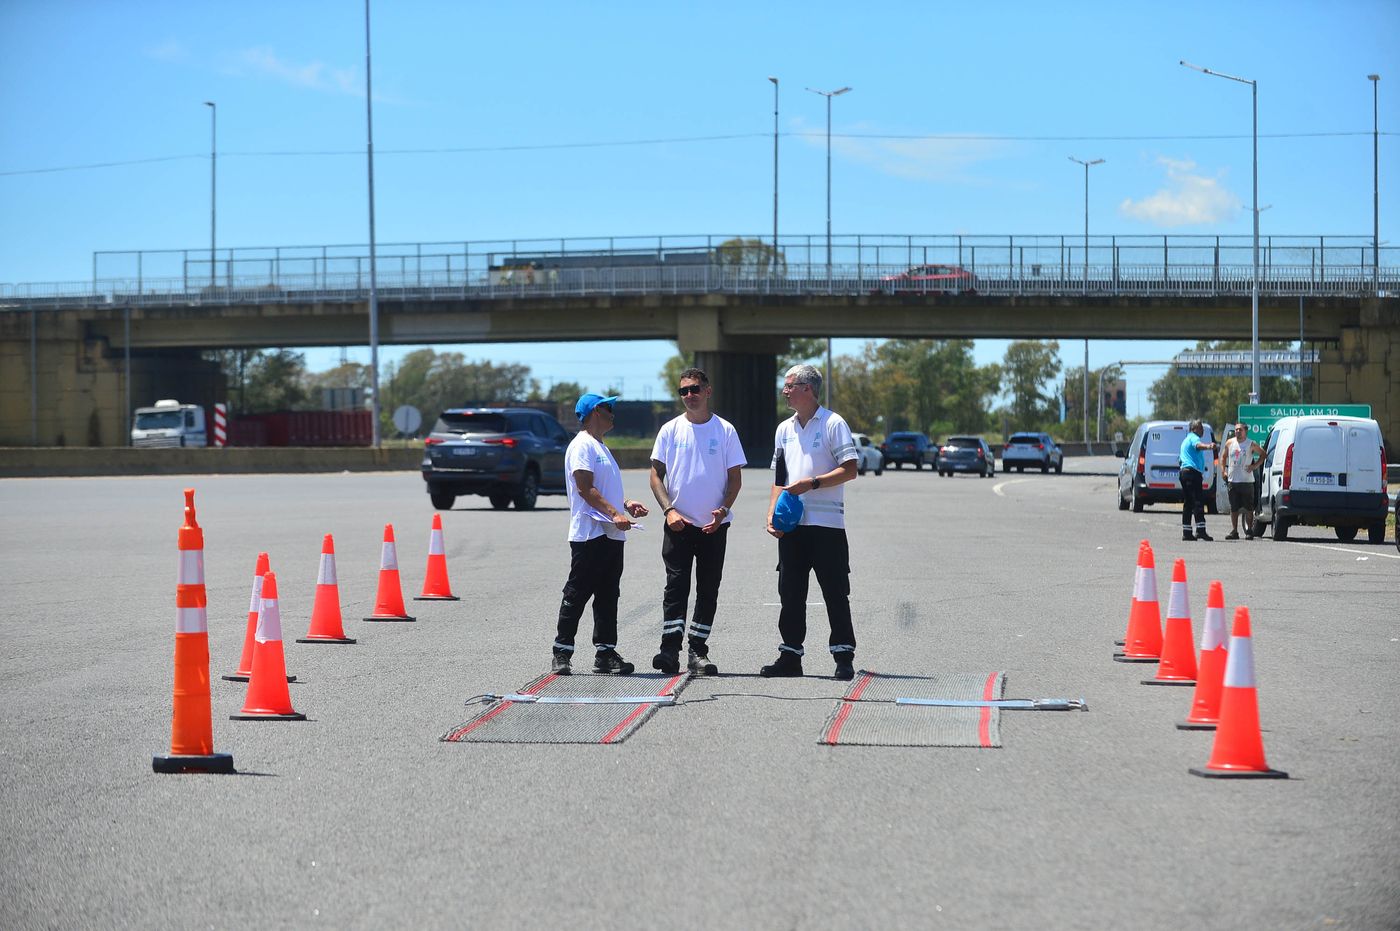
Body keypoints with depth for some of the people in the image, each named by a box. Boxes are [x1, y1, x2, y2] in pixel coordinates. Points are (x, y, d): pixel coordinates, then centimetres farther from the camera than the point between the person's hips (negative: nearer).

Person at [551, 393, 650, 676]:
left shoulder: (601, 448, 23)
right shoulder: (582, 445, -9)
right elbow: (585, 488, -18)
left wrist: (625, 504, 14)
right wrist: (614, 513, -25)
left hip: (611, 535, 10)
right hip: (589, 533, -10)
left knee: (608, 596, 9)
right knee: (577, 594, -6)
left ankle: (605, 652, 12)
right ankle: (562, 654, -2)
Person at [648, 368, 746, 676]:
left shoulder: (725, 430, 2)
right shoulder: (670, 430, 5)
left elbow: (735, 477, 3)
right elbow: (656, 474, 5)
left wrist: (723, 509, -13)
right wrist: (669, 510, -9)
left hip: (713, 525, 1)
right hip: (678, 524, 0)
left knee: (708, 590, 4)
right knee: (676, 585, -8)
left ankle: (698, 651, 10)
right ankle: (670, 649, -11)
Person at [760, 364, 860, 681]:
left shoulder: (833, 423, -4)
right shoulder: (784, 429, 16)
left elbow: (850, 469, -10)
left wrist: (812, 483, -18)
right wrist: (772, 515, 7)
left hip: (827, 523, -6)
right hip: (792, 524, 6)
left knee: (835, 593, -3)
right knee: (790, 593, 7)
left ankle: (844, 657, 1)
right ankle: (790, 656, 14)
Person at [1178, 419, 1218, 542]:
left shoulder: (1186, 440, 26)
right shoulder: (1193, 438, -6)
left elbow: (1181, 459, 36)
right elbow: (1198, 445, -31)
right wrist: (1209, 446, -50)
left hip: (1184, 471, 10)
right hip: (1193, 472, -10)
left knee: (1188, 503, 10)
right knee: (1198, 501, -15)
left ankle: (1186, 532, 9)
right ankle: (1200, 530, -25)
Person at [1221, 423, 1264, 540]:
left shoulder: (1251, 444, -2)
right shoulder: (1230, 443, 8)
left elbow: (1263, 454, 6)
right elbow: (1223, 456, 19)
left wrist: (1255, 466, -5)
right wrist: (1223, 471, 8)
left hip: (1246, 481, -3)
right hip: (1232, 480, 3)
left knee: (1249, 508, -2)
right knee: (1233, 508, 6)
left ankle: (1249, 531, 6)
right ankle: (1234, 531, 12)